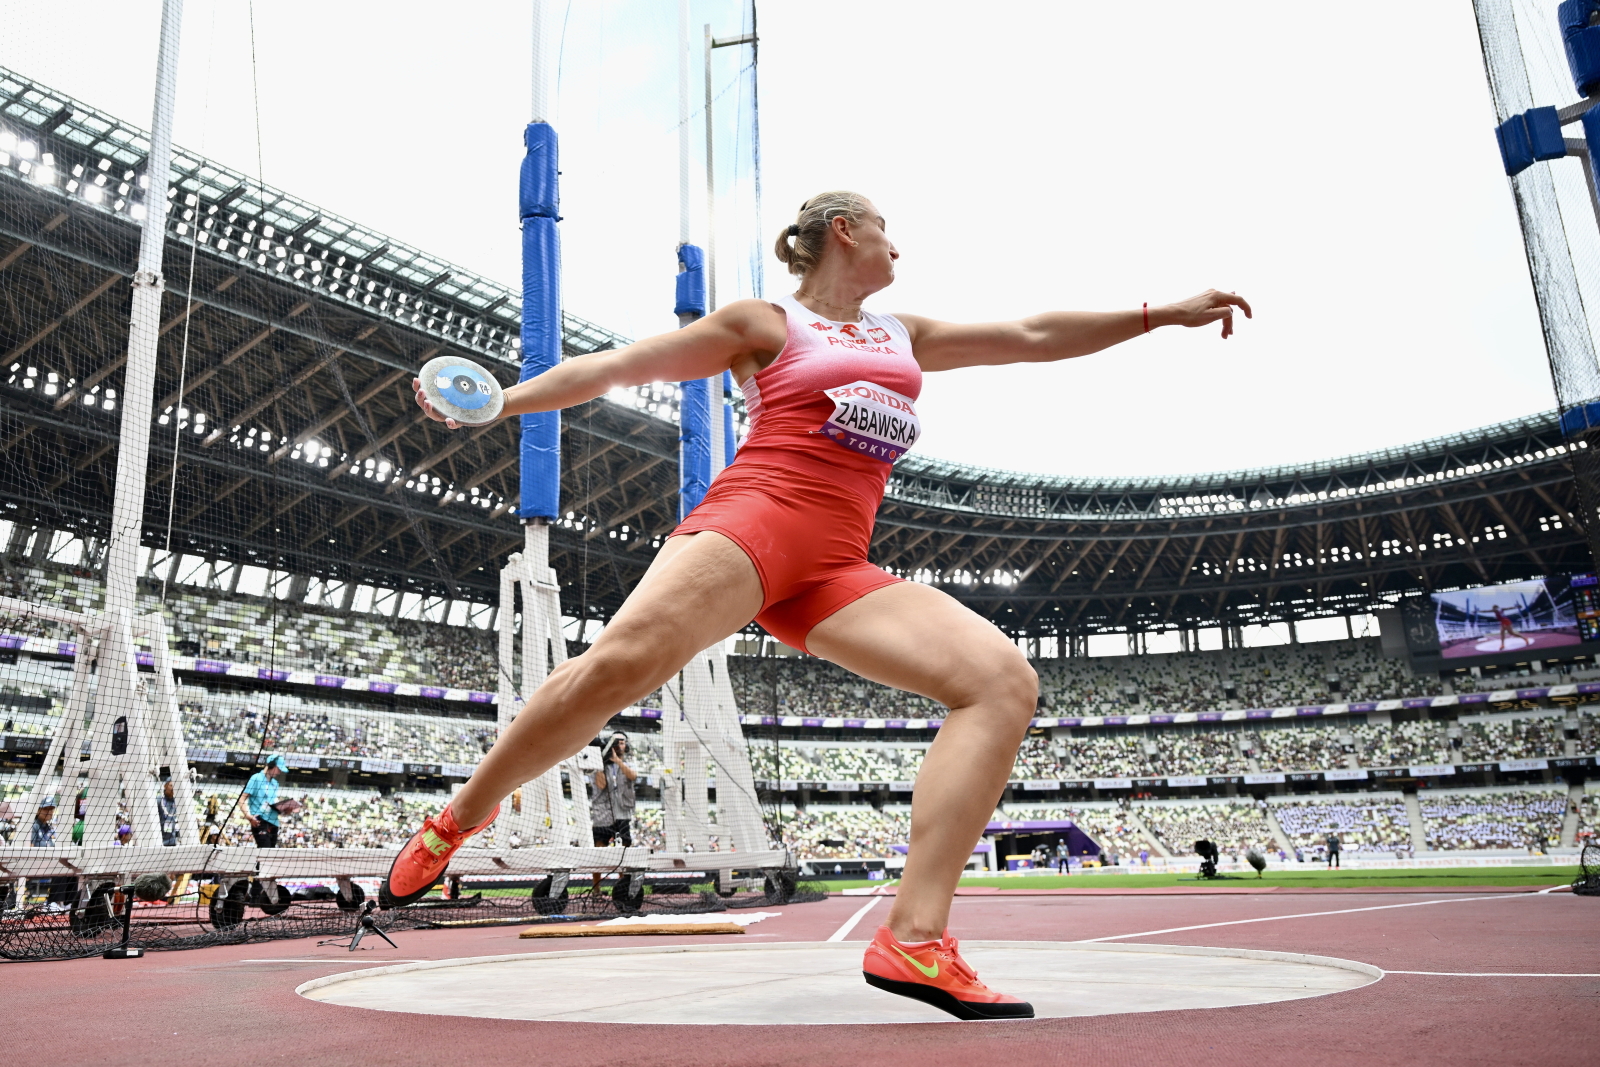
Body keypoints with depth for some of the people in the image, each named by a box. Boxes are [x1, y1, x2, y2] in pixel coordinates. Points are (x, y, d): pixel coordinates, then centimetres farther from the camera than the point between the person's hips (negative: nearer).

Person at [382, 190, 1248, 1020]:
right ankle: (453, 824, -6)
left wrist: (1164, 314, 32)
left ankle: (915, 939, -22)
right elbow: (615, 366, 14)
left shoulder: (904, 337, 30)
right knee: (622, 660, -31)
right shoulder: (763, 324, 14)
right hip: (752, 520, -5)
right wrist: (494, 404, 11)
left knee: (1005, 681, -15)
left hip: (837, 571, 5)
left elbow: (1032, 337, 32)